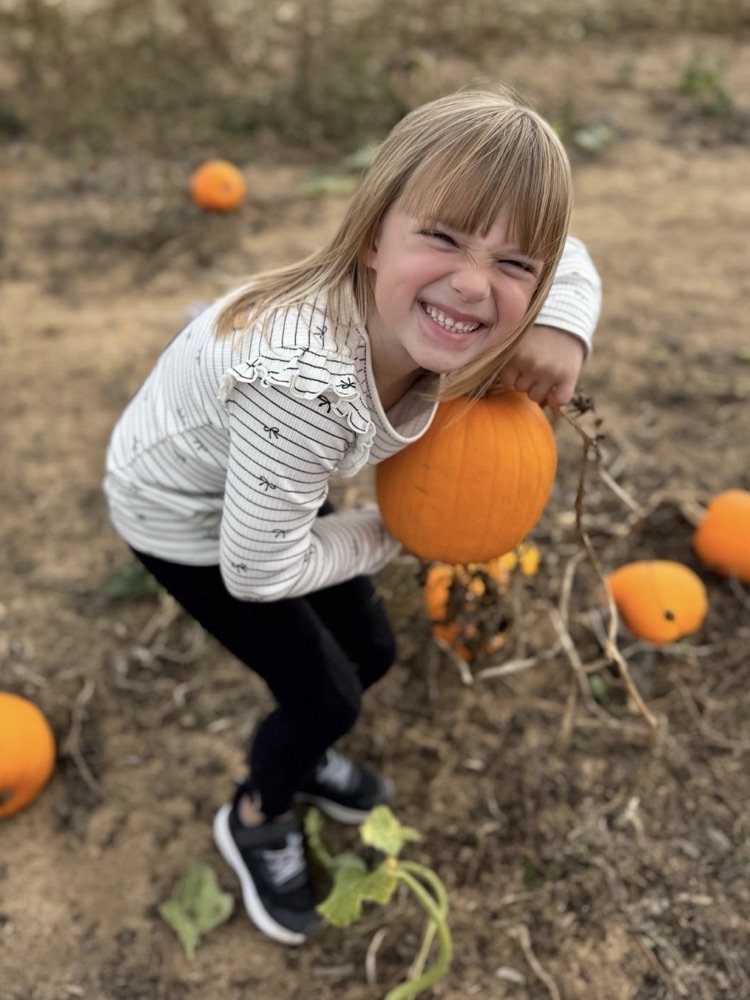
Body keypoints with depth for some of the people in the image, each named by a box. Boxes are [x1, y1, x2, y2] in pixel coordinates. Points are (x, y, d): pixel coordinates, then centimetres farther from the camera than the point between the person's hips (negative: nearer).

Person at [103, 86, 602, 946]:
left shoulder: (418, 310, -23)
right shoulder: (307, 385, -45)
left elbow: (570, 261, -2)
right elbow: (258, 573, -30)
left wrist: (562, 329, -26)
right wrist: (390, 534, -14)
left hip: (263, 478, 7)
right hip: (182, 515, -6)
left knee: (369, 651, 16)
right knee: (324, 693, 2)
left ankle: (302, 753, 51)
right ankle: (255, 821, 37)